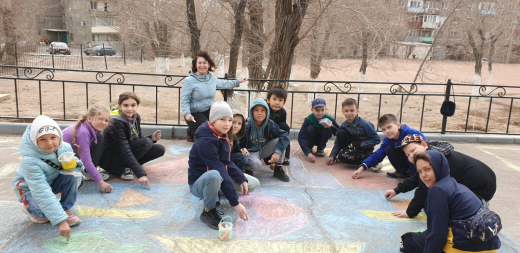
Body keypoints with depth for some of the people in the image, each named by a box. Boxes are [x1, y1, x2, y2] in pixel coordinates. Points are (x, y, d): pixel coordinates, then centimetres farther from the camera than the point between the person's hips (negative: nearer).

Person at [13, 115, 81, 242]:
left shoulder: (65, 148, -22)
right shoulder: (30, 161, -36)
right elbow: (42, 193, -41)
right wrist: (61, 220, -46)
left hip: (52, 182, 4)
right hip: (30, 189, -4)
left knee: (71, 178, -27)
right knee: (47, 213, -28)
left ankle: (66, 210, -6)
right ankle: (29, 207, 8)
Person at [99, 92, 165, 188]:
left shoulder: (135, 117, -1)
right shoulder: (116, 122, -24)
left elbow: (139, 140, 8)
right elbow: (124, 151, -31)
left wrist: (152, 138, -15)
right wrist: (140, 174, -37)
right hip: (109, 159, -8)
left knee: (160, 149, -5)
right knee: (146, 142, -26)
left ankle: (127, 167, 1)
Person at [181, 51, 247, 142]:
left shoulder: (212, 77, 6)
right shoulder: (189, 81, -13)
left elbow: (222, 84, 28)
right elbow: (184, 100, -12)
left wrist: (237, 81, 31)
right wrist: (187, 113, -28)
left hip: (210, 110, 5)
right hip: (195, 113, -5)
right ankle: (191, 132, 9)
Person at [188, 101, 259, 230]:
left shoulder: (222, 136, 1)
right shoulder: (206, 142, -28)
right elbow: (219, 171, -32)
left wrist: (242, 179, -9)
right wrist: (235, 203, -33)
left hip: (217, 179, 9)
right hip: (199, 182, -9)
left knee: (254, 184, 3)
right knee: (214, 176, -43)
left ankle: (213, 195, 14)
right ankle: (208, 212, -14)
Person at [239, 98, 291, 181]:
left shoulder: (270, 125, -14)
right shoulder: (246, 127, -21)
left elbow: (285, 136, -22)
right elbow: (239, 144, -13)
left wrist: (278, 152, -33)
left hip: (263, 150, 4)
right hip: (250, 152, -4)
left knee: (279, 140, -20)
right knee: (256, 164, -38)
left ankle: (278, 170, -6)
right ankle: (247, 168, 1)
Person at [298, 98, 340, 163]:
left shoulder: (329, 119, -24)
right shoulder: (308, 119, -30)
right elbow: (301, 137, -37)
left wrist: (332, 126, -37)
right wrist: (308, 153, -48)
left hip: (321, 140, 2)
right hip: (312, 140, -2)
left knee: (328, 130, -27)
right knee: (310, 128, -31)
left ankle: (320, 148, 0)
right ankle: (309, 148, -4)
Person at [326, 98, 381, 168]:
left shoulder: (364, 124, -20)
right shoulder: (344, 126, -4)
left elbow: (377, 139, -16)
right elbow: (337, 143, 2)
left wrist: (361, 144, -21)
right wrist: (332, 156, -10)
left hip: (364, 149, -5)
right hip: (352, 146, 5)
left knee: (343, 157, -30)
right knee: (340, 133, -18)